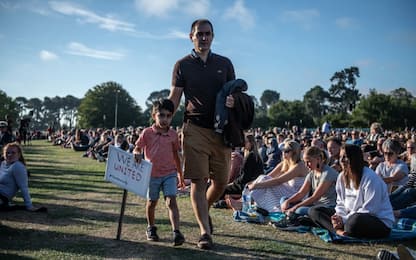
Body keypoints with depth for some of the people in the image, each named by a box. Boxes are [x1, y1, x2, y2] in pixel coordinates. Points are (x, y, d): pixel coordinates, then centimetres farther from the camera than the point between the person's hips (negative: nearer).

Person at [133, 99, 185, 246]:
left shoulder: (173, 135, 1)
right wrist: (137, 154, -26)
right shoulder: (147, 133, -5)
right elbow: (137, 148, -1)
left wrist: (180, 175, 16)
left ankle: (176, 232, -17)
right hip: (152, 174, 0)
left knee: (171, 201, -13)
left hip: (170, 173, 0)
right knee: (152, 202, 13)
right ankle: (151, 228, 34)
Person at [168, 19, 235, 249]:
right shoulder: (183, 65, 6)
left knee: (221, 181, 8)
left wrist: (233, 101, -9)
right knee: (198, 181, -5)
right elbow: (173, 99, 3)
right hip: (194, 128, -3)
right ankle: (205, 231, 2)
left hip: (221, 130, 3)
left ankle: (204, 210, 37)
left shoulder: (224, 64, 12)